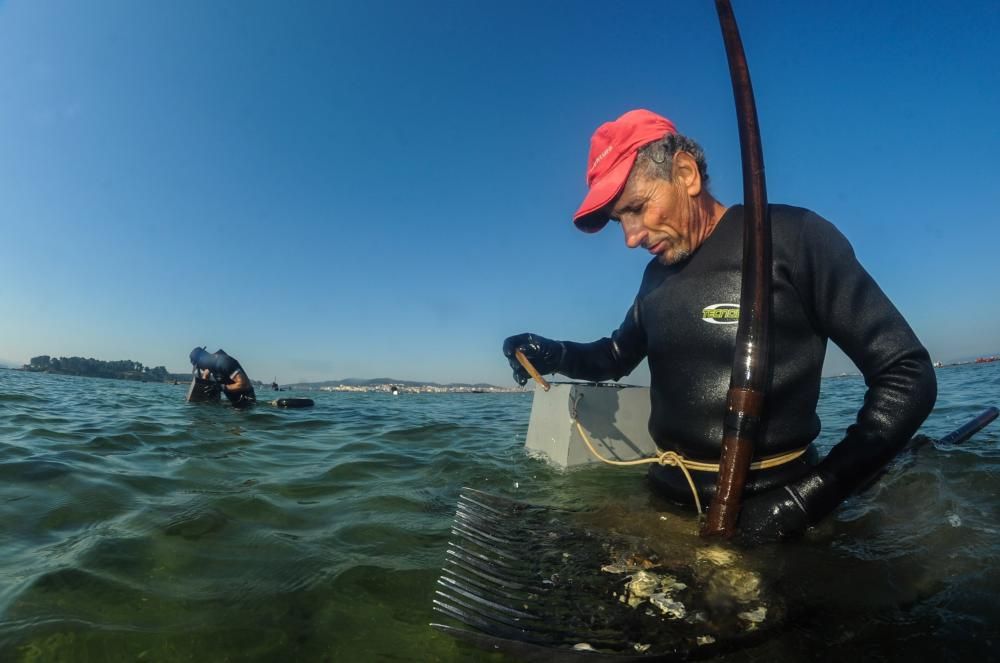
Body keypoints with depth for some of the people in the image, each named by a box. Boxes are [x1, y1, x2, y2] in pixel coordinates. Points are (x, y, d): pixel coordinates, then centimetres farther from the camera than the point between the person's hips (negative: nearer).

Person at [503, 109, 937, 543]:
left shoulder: (792, 238, -12)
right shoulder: (656, 276, 7)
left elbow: (908, 375, -11)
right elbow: (618, 356, 21)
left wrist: (809, 496, -19)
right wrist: (555, 355, 0)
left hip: (768, 503, -5)